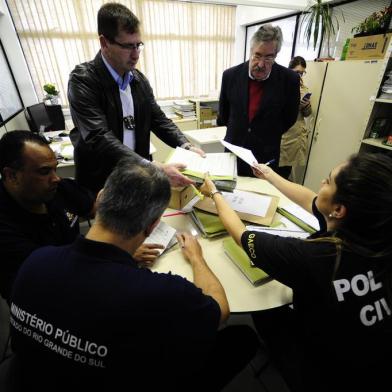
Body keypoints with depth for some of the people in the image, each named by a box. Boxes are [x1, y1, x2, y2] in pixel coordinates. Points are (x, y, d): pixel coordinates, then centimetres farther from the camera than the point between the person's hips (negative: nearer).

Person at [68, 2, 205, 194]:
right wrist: (155, 168, -37)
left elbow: (159, 119, 6)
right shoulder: (83, 79, -16)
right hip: (99, 182, -5)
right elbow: (99, 138, -28)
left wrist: (186, 146, -11)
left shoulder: (139, 79, 3)